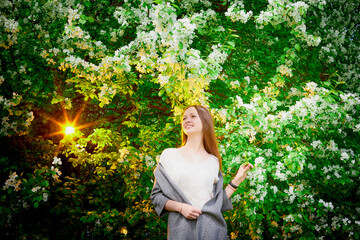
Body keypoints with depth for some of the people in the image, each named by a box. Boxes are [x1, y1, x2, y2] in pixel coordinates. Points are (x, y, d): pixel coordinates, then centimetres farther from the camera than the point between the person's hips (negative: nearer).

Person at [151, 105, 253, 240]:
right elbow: (156, 196, 4)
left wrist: (237, 180, 5)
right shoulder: (169, 155, 4)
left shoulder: (213, 162, 9)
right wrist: (180, 207, -11)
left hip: (212, 229, 1)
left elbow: (218, 202, 9)